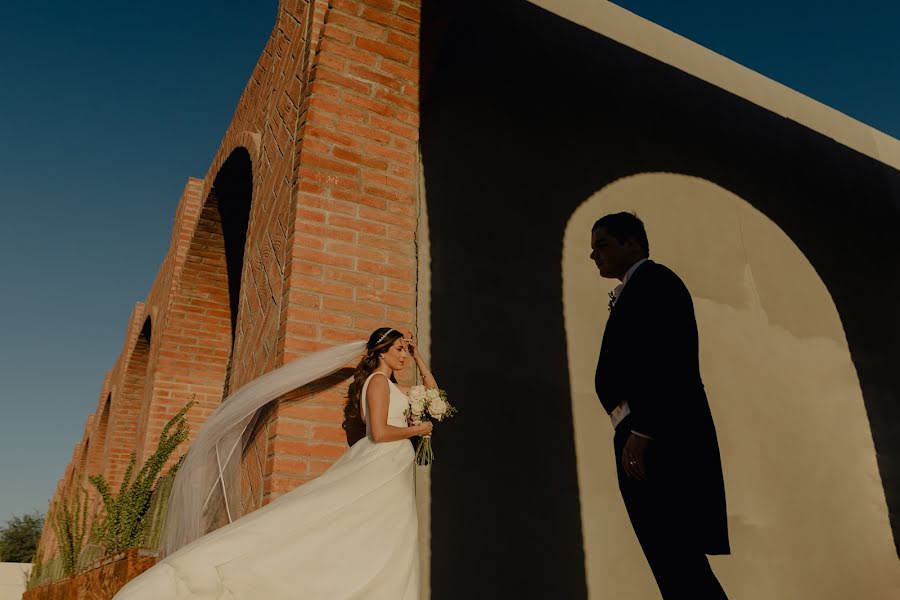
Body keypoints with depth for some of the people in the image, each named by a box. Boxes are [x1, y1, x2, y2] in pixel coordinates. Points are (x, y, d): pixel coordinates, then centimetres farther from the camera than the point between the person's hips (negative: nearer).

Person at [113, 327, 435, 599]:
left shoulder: (395, 386, 20)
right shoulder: (378, 381, -7)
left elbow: (432, 393, 32)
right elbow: (380, 432, -20)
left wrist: (417, 357, 23)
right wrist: (417, 430, -4)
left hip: (391, 476, 8)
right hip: (378, 469, -8)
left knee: (386, 563, 4)